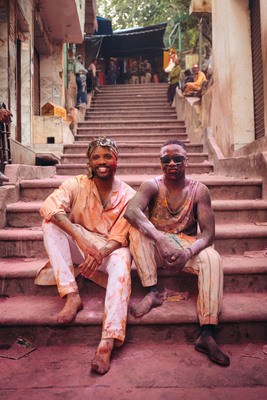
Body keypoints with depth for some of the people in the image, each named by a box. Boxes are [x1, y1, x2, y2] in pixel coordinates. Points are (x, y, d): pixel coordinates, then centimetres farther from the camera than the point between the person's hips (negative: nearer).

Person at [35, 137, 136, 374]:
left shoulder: (127, 195, -5)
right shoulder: (77, 185, -5)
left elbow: (120, 237, -10)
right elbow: (49, 206, -25)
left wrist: (99, 254, -33)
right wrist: (81, 239, -39)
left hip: (110, 249, -1)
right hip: (78, 248, 2)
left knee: (122, 262, -36)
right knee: (50, 223, -24)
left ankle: (107, 342, -44)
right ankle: (72, 296, -31)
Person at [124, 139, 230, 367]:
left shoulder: (199, 190, -6)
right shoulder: (152, 186, -8)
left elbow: (208, 233, -12)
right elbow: (131, 210, -30)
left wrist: (189, 252, -34)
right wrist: (160, 239, -44)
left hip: (187, 246, 0)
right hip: (155, 247, 0)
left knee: (212, 259, -30)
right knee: (137, 228, -28)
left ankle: (207, 335, -30)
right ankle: (152, 294, -24)